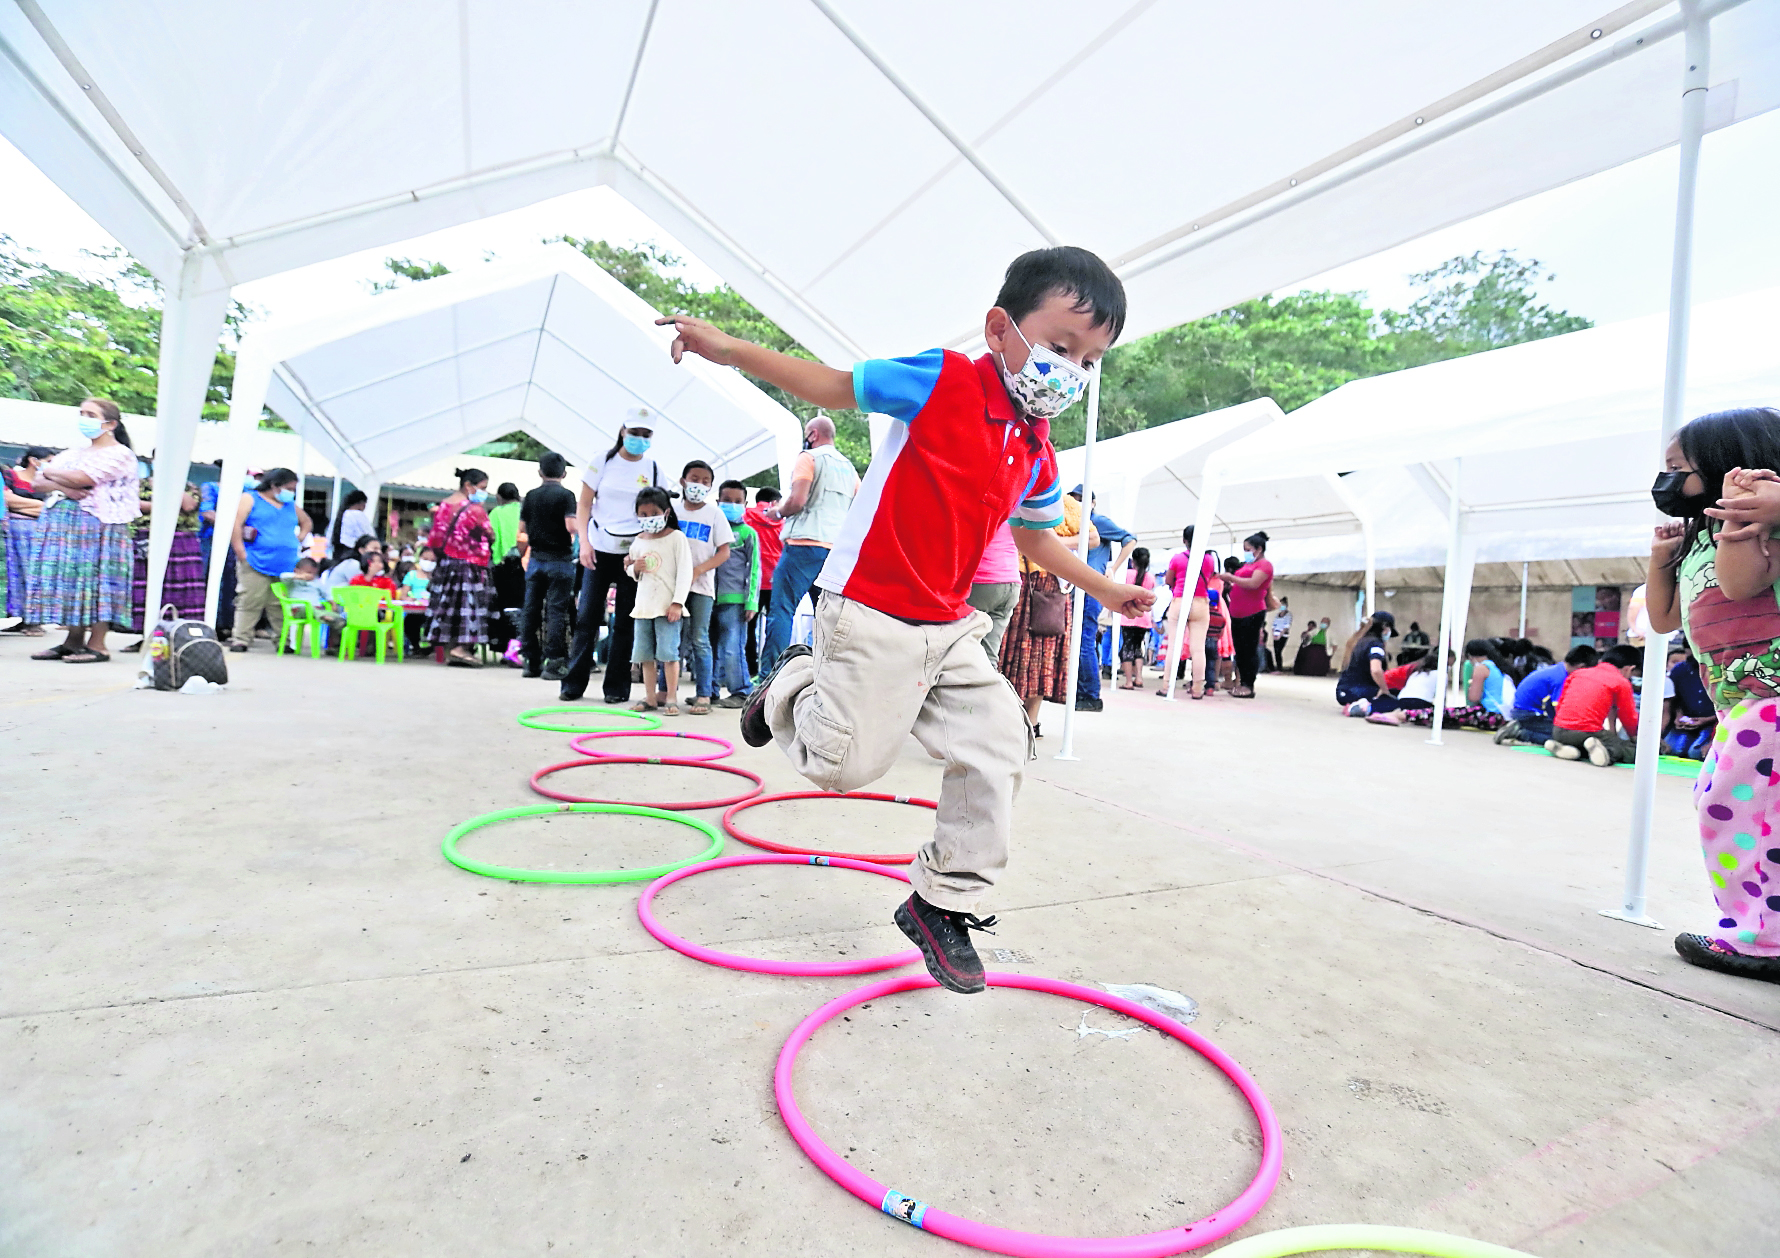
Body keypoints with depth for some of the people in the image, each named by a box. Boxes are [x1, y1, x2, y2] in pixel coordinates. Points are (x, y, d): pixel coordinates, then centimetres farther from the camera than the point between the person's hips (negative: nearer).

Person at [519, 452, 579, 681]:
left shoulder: (530, 496, 8)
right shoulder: (565, 495, -9)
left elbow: (522, 527, 11)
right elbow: (571, 526, -19)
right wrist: (580, 521, 2)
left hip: (536, 559, 5)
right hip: (559, 559, -5)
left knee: (531, 610, 9)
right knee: (556, 610, -3)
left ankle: (532, 662, 14)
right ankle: (553, 663, -4)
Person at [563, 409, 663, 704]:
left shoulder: (654, 470, 7)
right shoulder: (603, 462, 3)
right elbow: (584, 504, 3)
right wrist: (584, 541, -9)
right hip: (599, 549, -1)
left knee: (625, 621, 2)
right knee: (587, 616, 0)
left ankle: (616, 687, 9)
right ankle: (573, 684, 8)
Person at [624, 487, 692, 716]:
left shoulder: (676, 537, -4)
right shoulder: (638, 542, 12)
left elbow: (685, 571, -9)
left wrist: (677, 602, -15)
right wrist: (635, 568, -2)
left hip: (668, 605, -6)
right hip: (643, 604, 6)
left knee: (668, 652, -8)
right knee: (644, 653, 7)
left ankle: (671, 698, -1)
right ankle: (650, 698, 15)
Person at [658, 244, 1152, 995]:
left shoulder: (1038, 458, 10)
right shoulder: (943, 382, -10)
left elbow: (1036, 539, 26)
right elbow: (837, 386, -6)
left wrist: (1104, 590, 30)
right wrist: (730, 351, -13)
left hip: (948, 628, 7)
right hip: (871, 615, -7)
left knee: (998, 751, 1)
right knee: (846, 762, -4)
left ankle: (945, 903, 16)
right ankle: (792, 686, 30)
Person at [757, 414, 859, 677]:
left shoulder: (809, 458, 0)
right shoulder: (849, 467, 21)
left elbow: (797, 500, -12)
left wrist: (777, 512, 6)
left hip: (805, 543, -7)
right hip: (836, 548, 7)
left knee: (782, 611, -7)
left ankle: (769, 675, -12)